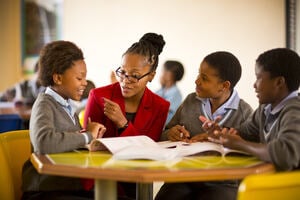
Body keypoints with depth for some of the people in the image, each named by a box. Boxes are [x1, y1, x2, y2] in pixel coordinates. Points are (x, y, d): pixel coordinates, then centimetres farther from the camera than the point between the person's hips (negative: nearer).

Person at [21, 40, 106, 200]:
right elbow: (43, 142, -28)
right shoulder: (45, 104, -7)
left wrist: (93, 133, -6)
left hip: (73, 187, 7)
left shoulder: (66, 106, 15)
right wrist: (88, 136, -16)